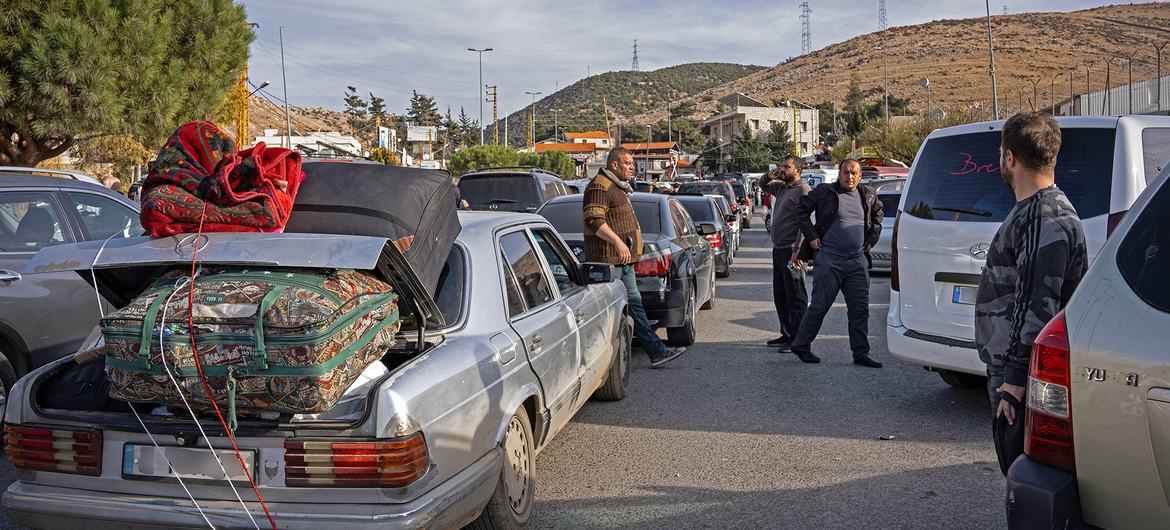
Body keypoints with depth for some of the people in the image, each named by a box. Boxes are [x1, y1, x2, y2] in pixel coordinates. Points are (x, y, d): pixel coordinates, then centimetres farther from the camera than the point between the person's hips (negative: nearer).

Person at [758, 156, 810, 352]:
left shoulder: (803, 190, -12)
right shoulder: (782, 187, 15)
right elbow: (762, 185, 34)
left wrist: (797, 251, -25)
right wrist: (769, 176, 10)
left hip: (791, 250, -10)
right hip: (778, 249, 10)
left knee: (795, 297, -7)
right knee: (780, 295, 15)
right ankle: (786, 334, 24)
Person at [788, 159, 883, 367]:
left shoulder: (868, 196, 11)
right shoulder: (823, 192, -2)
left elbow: (878, 214, 29)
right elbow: (801, 210, 5)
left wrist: (872, 239, 18)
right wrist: (811, 237, -1)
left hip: (858, 262, 4)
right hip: (829, 259, -4)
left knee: (860, 309, 4)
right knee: (819, 306, -1)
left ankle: (860, 353, 12)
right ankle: (801, 345, 14)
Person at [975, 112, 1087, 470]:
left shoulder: (1046, 219, -18)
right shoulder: (1030, 212, 16)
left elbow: (1037, 308, -23)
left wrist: (1015, 379, -22)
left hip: (1024, 377, -10)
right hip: (1009, 372, 10)